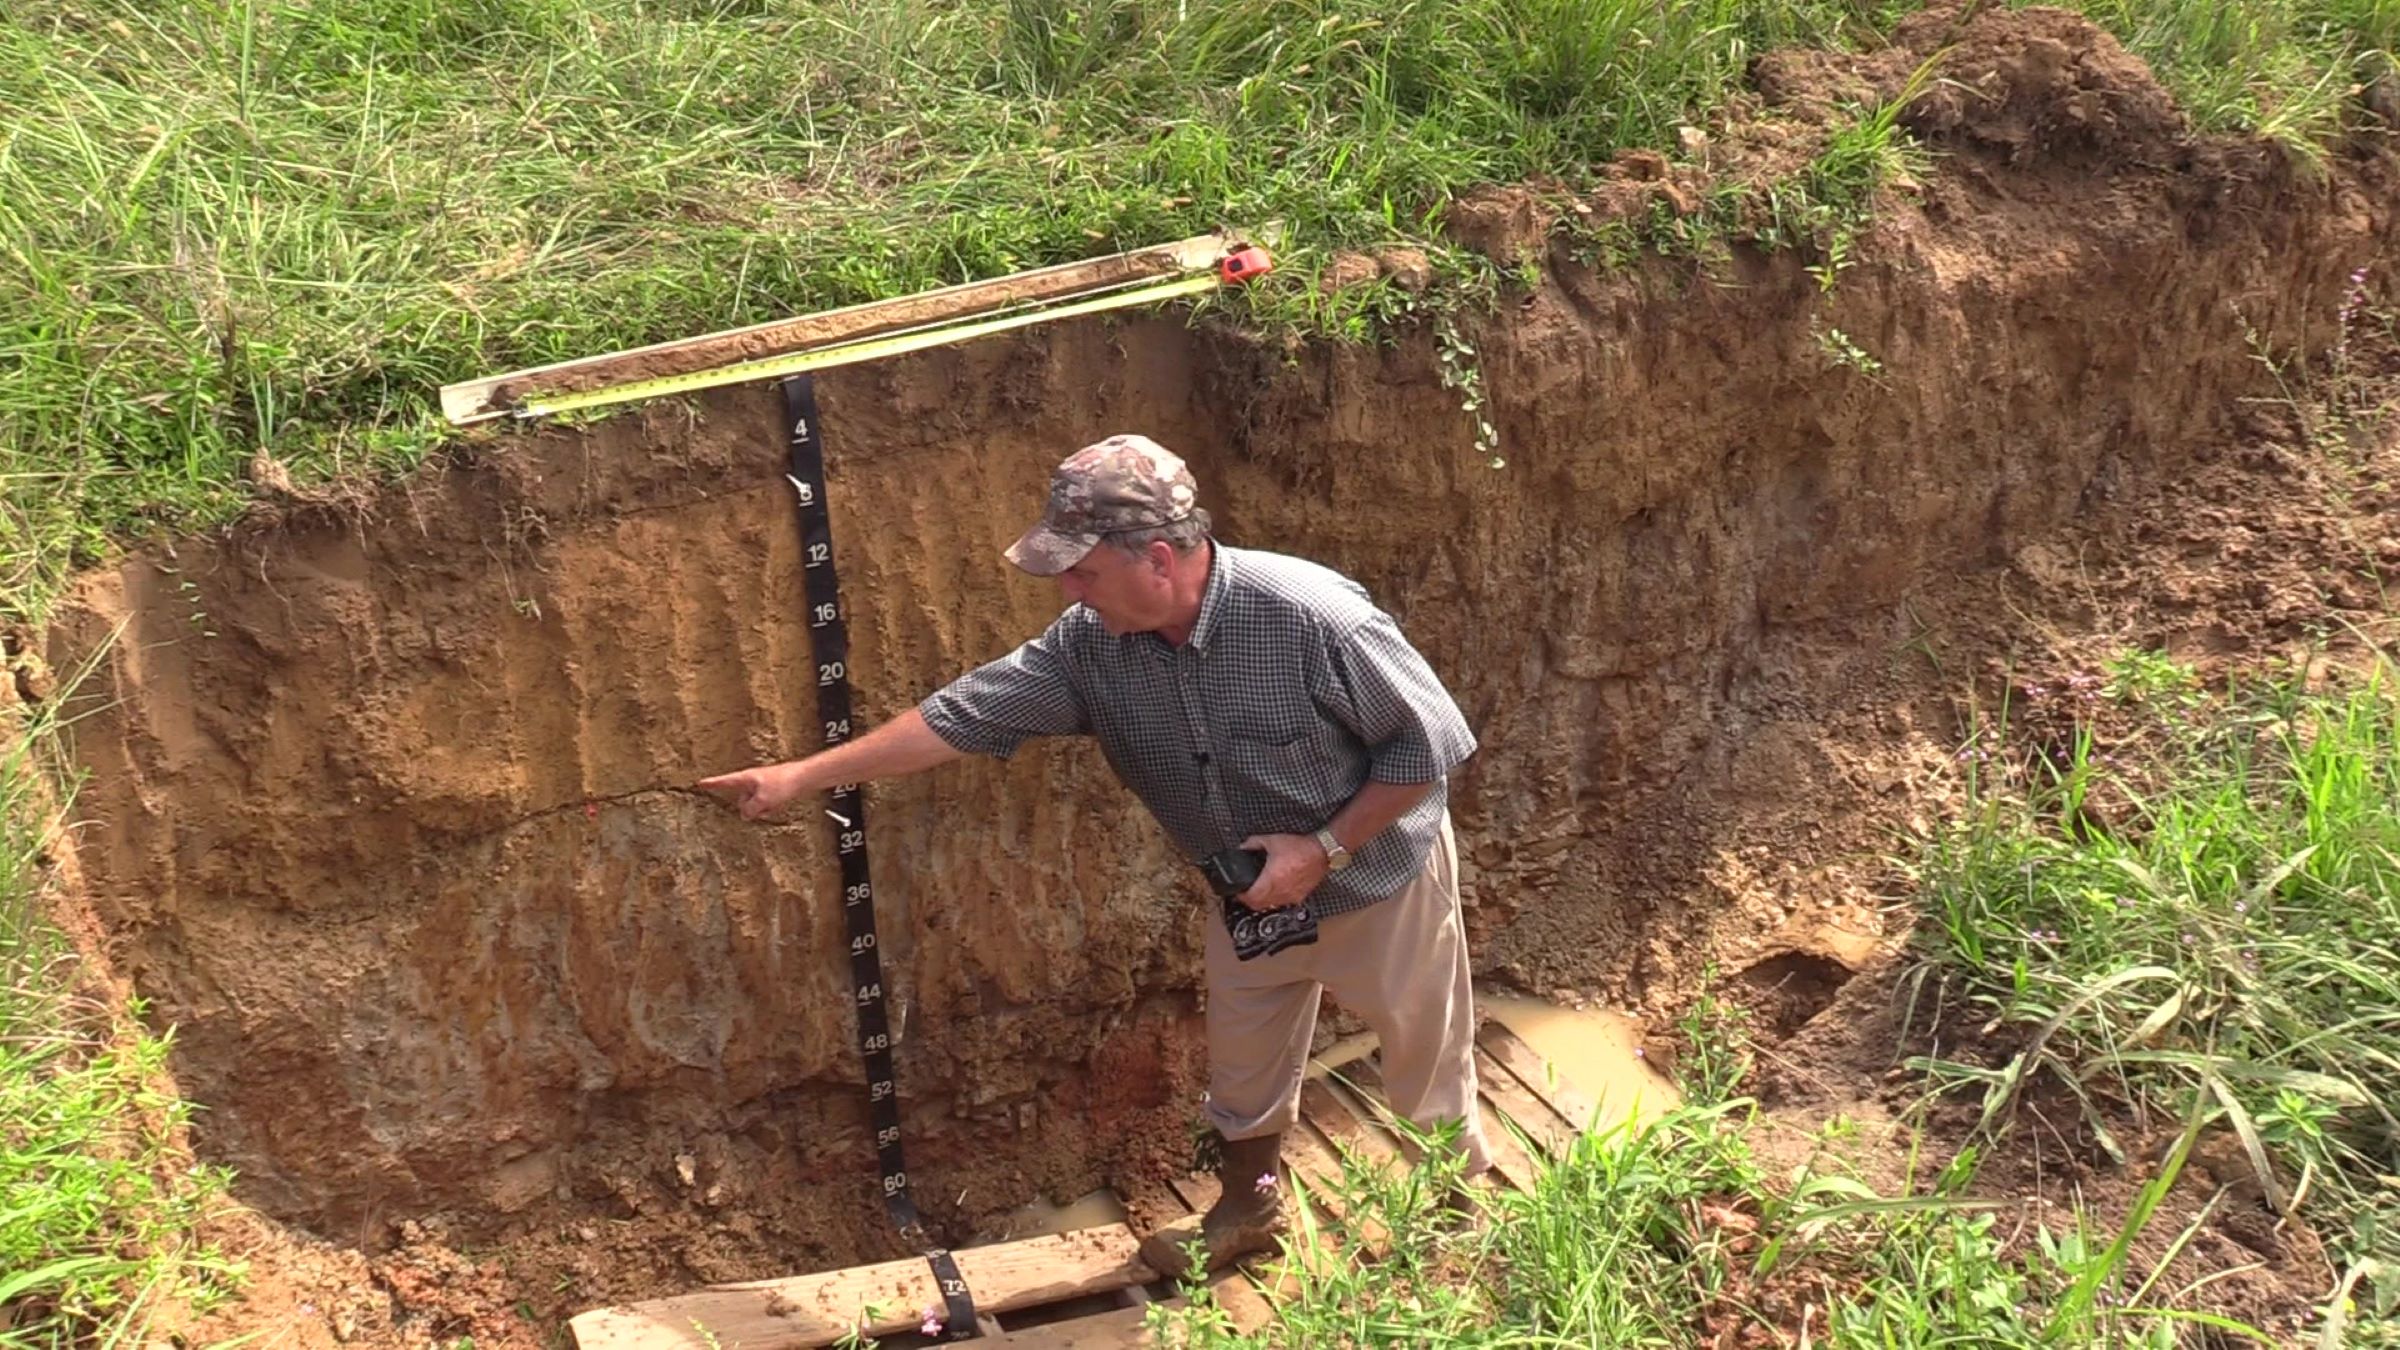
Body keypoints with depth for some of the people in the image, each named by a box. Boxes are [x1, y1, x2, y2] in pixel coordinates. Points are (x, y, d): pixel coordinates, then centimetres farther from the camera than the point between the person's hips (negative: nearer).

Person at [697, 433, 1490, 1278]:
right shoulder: (1091, 644, -17)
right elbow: (964, 716, -12)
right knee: (1243, 1079, 22)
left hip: (1380, 883, -4)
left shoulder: (1314, 618, -34)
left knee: (1431, 1087, 15)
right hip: (1252, 894, 5)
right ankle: (1249, 1209, 49)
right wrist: (801, 776, -12)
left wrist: (1324, 847, -27)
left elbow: (1432, 743, -24)